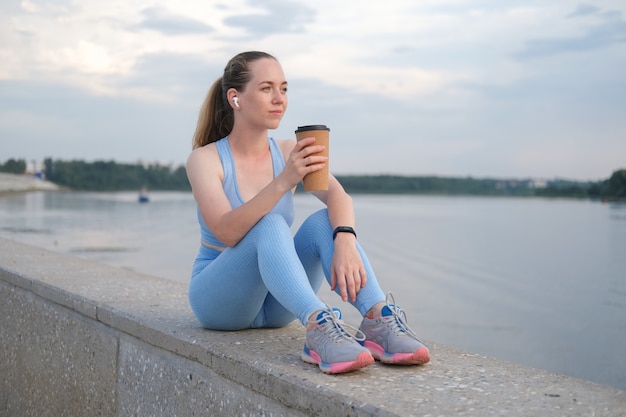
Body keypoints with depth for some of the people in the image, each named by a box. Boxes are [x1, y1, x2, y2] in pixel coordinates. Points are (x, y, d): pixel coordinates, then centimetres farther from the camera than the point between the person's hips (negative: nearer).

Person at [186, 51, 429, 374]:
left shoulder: (290, 152, 0)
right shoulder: (205, 159, -11)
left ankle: (379, 320, -39)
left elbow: (338, 196, -18)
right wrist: (284, 182, -40)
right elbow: (227, 232, -28)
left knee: (324, 222, -22)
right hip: (218, 299, -4)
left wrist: (345, 241, -40)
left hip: (275, 305, 4)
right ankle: (319, 327, -51)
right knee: (270, 225, -31)